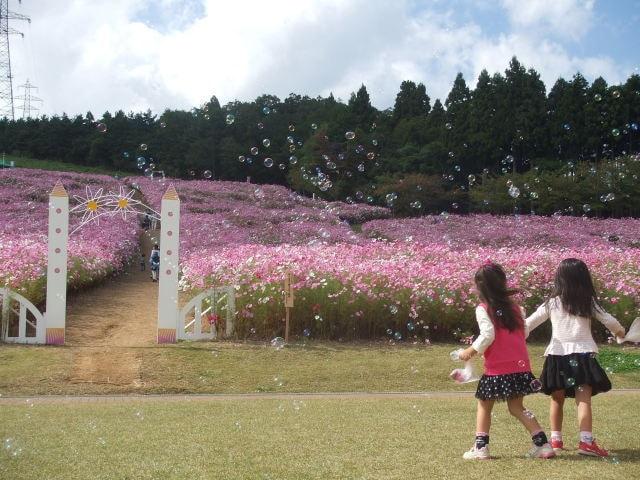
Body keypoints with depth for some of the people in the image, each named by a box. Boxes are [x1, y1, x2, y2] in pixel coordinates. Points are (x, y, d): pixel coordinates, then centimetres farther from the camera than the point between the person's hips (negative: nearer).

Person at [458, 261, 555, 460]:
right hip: (520, 365, 5)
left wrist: (471, 351, -7)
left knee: (484, 406, 12)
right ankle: (542, 444, 8)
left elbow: (488, 335, -19)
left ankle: (480, 447, 10)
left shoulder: (483, 309, -9)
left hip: (497, 369, -5)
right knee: (516, 407, 15)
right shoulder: (514, 307, 9)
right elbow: (522, 333, 11)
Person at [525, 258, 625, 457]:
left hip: (557, 356, 2)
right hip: (582, 356, -2)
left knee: (557, 399, 15)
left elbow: (529, 323, 5)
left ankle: (556, 440, 22)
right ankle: (586, 441, -18)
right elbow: (608, 321, 9)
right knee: (584, 400, -7)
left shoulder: (552, 303, 2)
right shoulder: (589, 303, 1)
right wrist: (619, 331, 31)